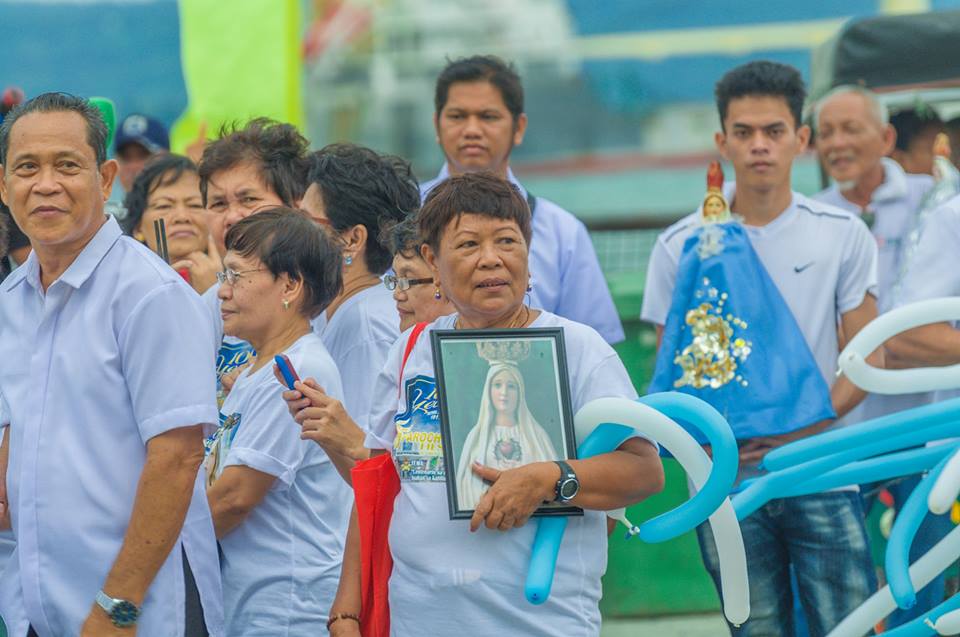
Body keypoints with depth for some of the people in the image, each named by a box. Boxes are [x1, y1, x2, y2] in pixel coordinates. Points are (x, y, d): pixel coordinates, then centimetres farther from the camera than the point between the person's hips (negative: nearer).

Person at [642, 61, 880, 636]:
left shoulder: (843, 235, 5)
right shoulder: (682, 245, 5)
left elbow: (866, 357, 4)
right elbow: (669, 368, 8)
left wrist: (809, 426, -13)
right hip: (726, 479, 1)